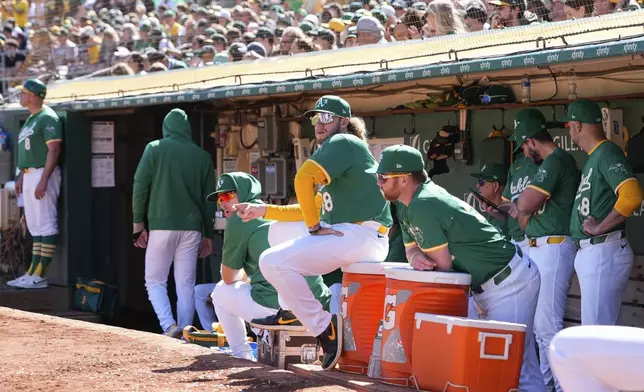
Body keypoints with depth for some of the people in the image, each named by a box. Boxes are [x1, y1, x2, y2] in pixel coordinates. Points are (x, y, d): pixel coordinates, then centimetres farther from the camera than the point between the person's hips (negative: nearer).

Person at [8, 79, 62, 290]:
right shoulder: (31, 119, 19)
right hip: (30, 176, 10)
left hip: (43, 174, -10)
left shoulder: (48, 118, -12)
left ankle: (40, 275, -12)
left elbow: (54, 150, -19)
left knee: (46, 225, -10)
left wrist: (43, 180, -24)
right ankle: (33, 272, 13)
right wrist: (22, 176, 20)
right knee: (35, 226, 11)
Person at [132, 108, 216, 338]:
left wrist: (138, 223, 2)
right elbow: (208, 198, 11)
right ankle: (184, 335, 2)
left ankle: (169, 326, -14)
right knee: (186, 286, 6)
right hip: (192, 228, 2)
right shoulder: (202, 156, 10)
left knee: (155, 281, 6)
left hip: (161, 226, -2)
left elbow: (140, 187, -4)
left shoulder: (155, 149, 2)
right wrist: (208, 235, 17)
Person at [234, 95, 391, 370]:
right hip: (346, 234, 10)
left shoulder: (342, 142, -6)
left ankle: (323, 326, -13)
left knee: (273, 262, -17)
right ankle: (299, 310, 15)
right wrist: (264, 211, 20)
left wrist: (314, 226, -13)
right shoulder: (335, 152, 25)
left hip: (362, 237, -10)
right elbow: (312, 208, 25)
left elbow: (303, 179, -21)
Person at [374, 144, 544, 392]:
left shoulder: (423, 206, -22)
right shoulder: (406, 206, 8)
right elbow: (411, 248, 14)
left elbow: (443, 265, -19)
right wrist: (417, 257, -9)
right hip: (486, 285, 11)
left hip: (510, 282, -11)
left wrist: (422, 261, 1)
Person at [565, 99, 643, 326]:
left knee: (597, 328, -9)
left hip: (604, 253, -10)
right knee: (597, 327, 14)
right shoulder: (594, 156, 17)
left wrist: (598, 228, -21)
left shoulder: (607, 153, -13)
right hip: (589, 253, 10)